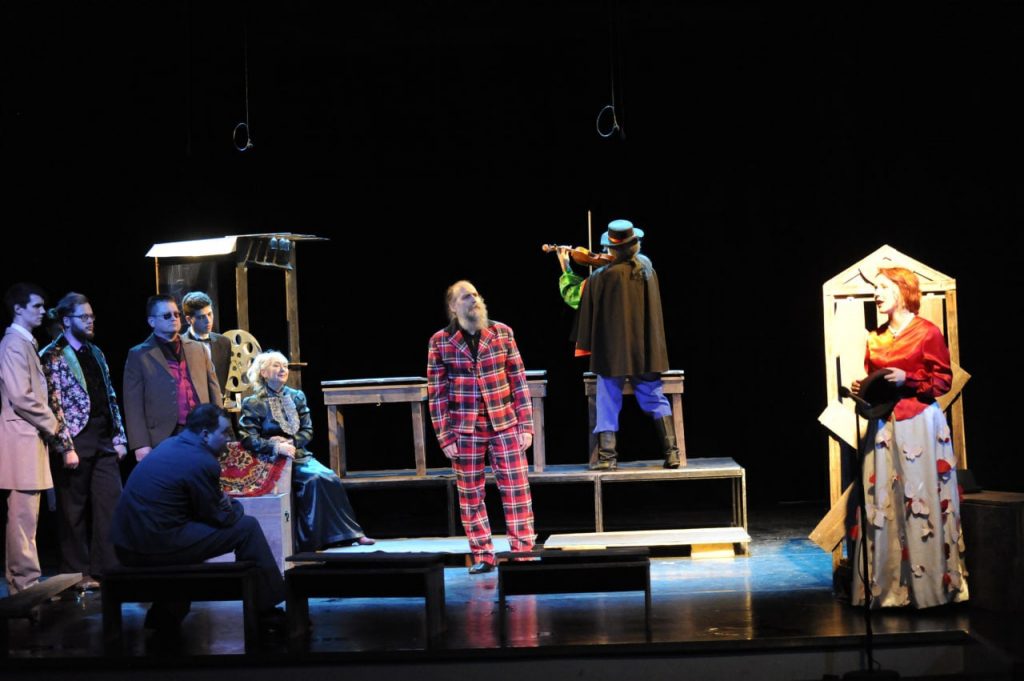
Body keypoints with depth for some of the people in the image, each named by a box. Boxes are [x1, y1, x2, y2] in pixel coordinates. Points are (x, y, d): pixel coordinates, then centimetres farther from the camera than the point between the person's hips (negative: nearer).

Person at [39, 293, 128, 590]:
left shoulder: (95, 353, 15)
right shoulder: (53, 357, -6)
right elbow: (54, 405, -11)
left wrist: (119, 437, 11)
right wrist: (67, 447, -16)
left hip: (104, 442, 6)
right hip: (76, 443, -6)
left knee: (111, 504, 3)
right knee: (74, 510, 3)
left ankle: (108, 569, 10)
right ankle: (77, 574, 13)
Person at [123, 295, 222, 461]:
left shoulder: (197, 349, 15)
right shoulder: (139, 355, 3)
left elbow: (213, 391, 16)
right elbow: (134, 405, -2)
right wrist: (141, 445, -10)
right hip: (164, 440, -4)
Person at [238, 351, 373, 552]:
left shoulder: (297, 396, 14)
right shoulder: (253, 404, -1)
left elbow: (308, 430, 11)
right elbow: (249, 439, -8)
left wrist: (290, 443, -9)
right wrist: (277, 447, -22)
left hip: (299, 454, 5)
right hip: (272, 460, -5)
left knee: (328, 478, -23)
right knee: (316, 478, -27)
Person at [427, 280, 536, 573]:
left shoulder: (502, 333, 2)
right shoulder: (440, 342, -1)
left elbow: (518, 381, 3)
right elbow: (437, 392, 0)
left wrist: (526, 426, -1)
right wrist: (445, 437, -3)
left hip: (505, 424, 1)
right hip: (465, 429, 0)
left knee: (516, 489, -1)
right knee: (470, 493, 5)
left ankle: (524, 551, 7)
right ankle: (482, 555, 16)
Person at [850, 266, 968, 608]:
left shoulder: (927, 332, -4)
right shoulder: (876, 338, 13)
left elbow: (943, 379, -4)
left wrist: (907, 380, -16)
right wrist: (863, 389, 0)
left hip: (919, 424, -5)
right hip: (883, 424, 6)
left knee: (920, 499, -5)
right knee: (882, 500, 2)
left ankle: (929, 584, 2)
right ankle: (888, 585, 8)